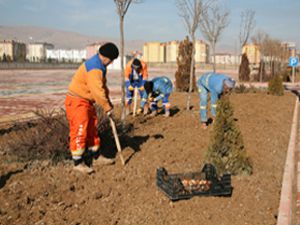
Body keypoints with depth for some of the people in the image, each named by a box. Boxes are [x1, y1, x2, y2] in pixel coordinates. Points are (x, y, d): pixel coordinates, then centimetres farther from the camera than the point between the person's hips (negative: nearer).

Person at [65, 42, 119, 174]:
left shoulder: (99, 66, 12)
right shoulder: (94, 68, -23)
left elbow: (102, 87, 18)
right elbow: (98, 91, -27)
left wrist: (108, 103, 10)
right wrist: (107, 108, -17)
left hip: (87, 102, 11)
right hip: (77, 102, -11)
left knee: (92, 130, 15)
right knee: (79, 132, -7)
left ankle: (96, 157, 26)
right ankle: (78, 163, 1)